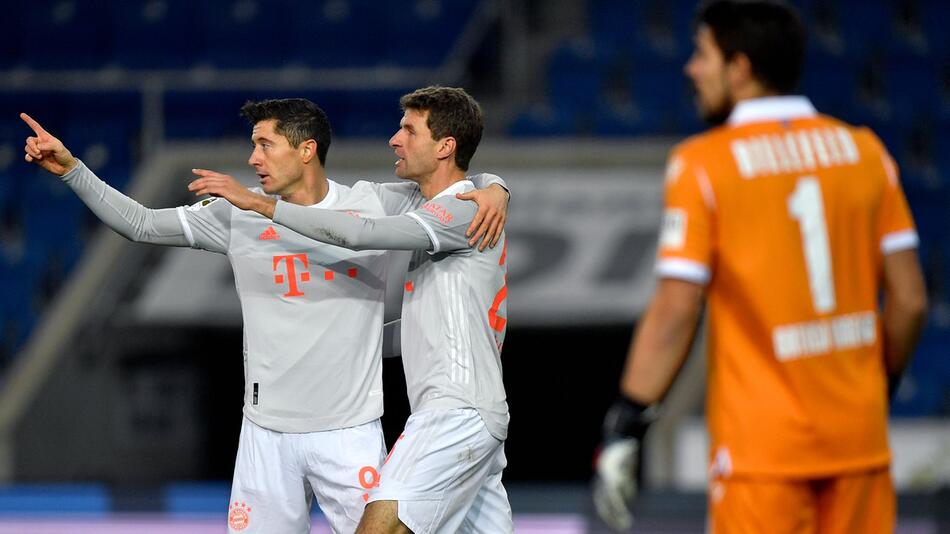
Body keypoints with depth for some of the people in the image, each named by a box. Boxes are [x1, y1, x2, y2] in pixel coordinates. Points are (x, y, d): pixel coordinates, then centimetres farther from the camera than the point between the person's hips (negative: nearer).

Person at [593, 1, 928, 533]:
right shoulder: (865, 151, 7)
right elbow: (910, 301, 7)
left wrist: (626, 425, -7)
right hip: (860, 440, 4)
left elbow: (675, 313, -11)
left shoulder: (701, 164, -6)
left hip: (761, 443, -4)